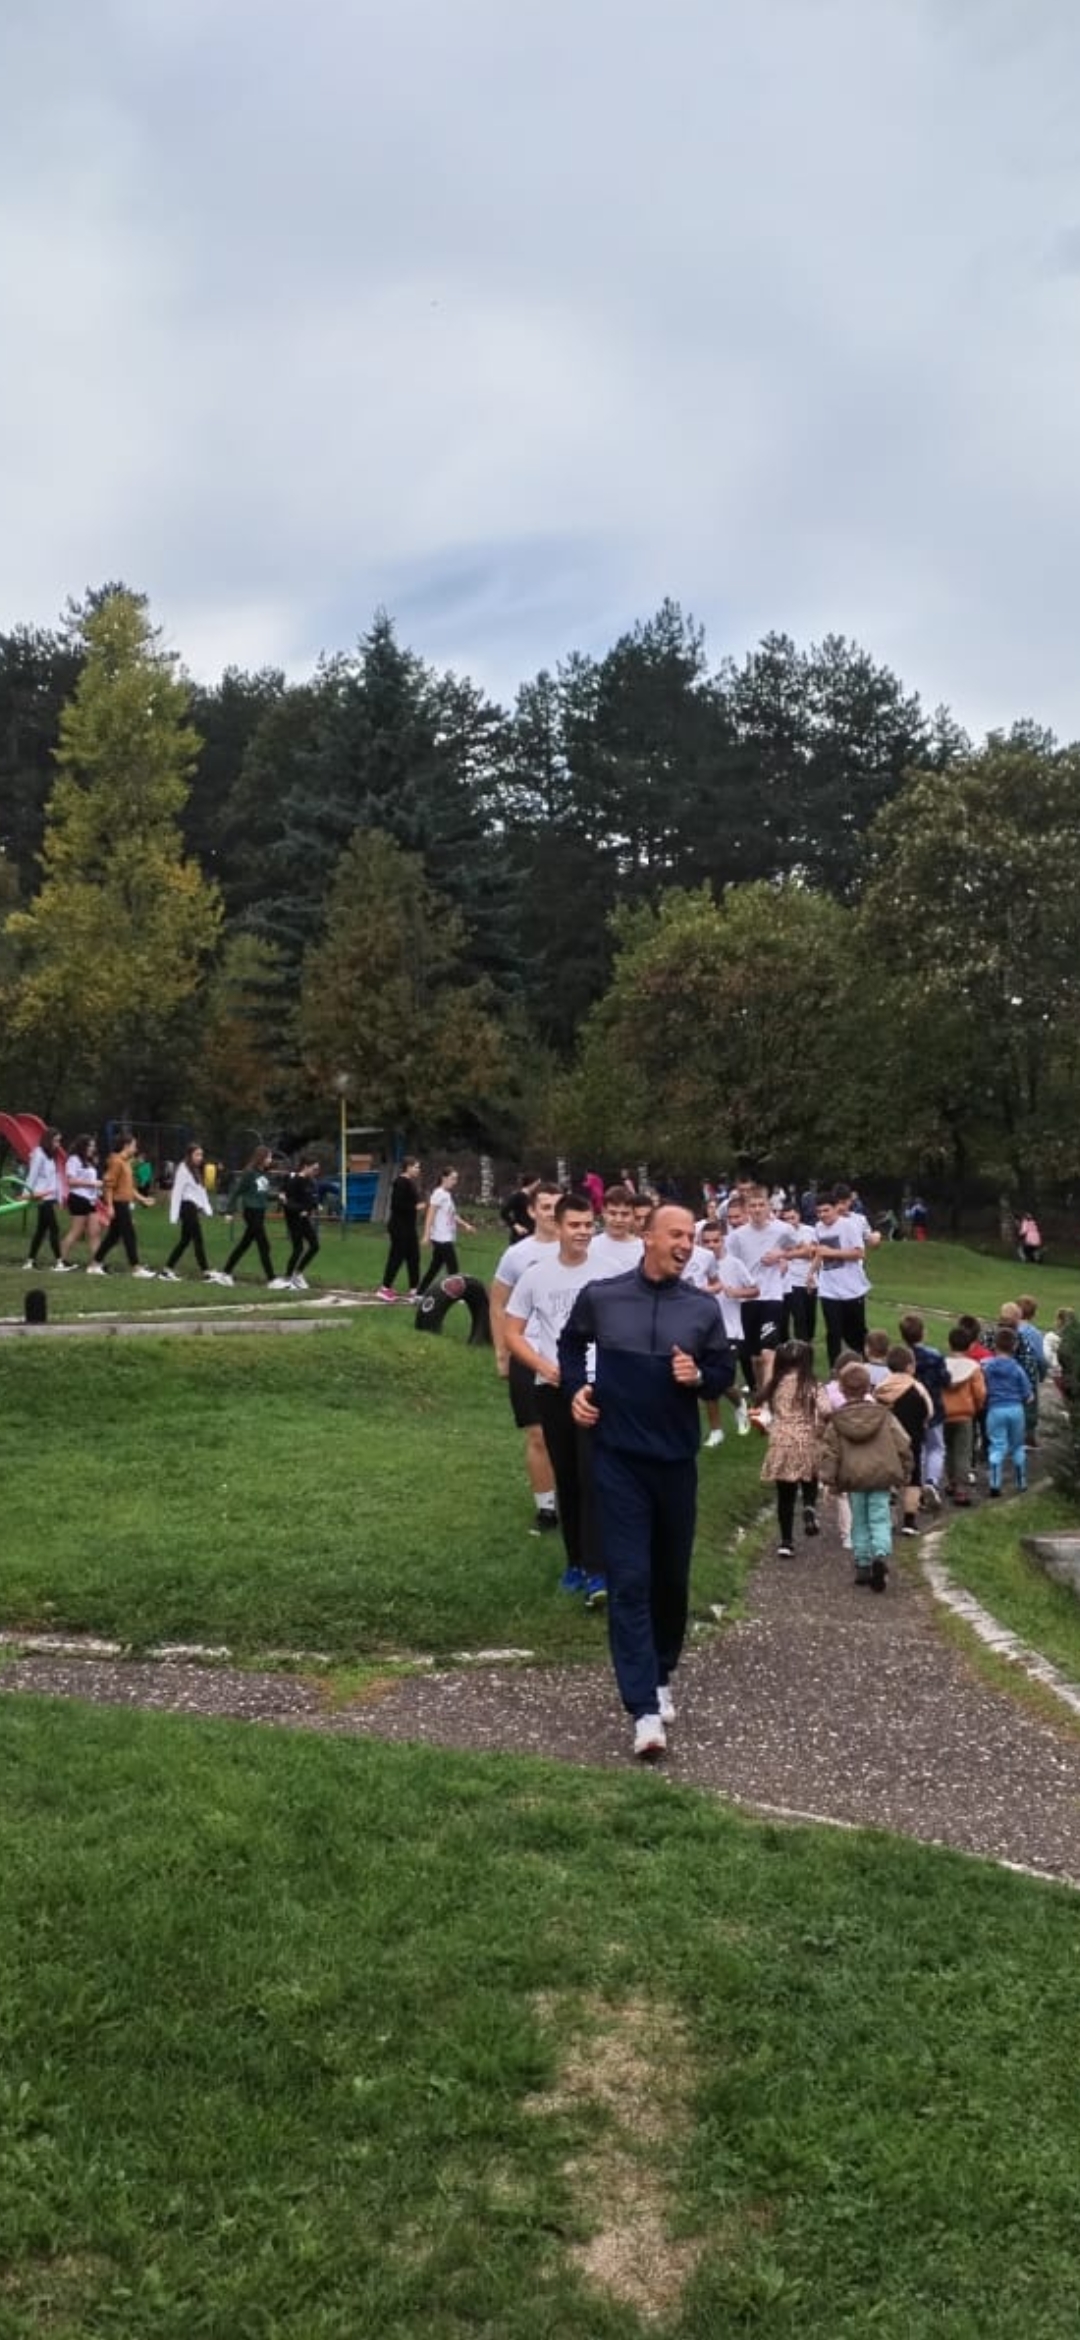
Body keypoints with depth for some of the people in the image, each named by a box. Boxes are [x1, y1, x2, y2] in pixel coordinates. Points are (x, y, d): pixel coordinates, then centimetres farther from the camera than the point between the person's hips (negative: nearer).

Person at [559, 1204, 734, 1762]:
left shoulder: (703, 1309, 0)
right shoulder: (599, 1297, -2)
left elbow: (725, 1373, 9)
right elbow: (570, 1345, 16)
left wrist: (699, 1377, -12)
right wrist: (576, 1388, 0)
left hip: (676, 1460, 2)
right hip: (617, 1459, -2)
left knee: (670, 1578, 14)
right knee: (629, 1580, -8)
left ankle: (661, 1677, 36)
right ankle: (644, 1710, -9)